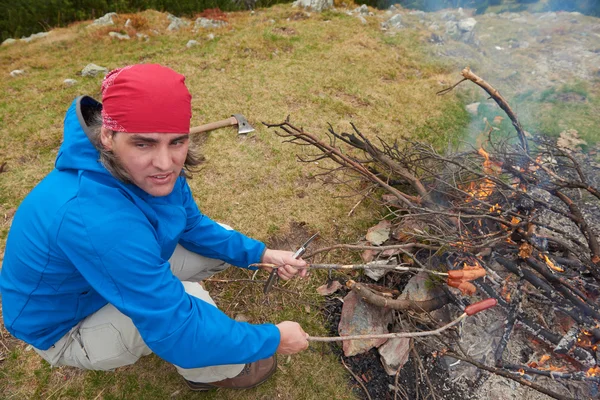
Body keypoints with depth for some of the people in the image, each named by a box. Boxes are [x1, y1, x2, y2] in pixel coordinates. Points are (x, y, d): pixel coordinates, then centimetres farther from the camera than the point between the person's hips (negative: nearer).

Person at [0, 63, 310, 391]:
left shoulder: (149, 171, -19)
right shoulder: (97, 219, -42)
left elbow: (193, 226, -2)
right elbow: (177, 335, -37)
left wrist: (260, 253, -12)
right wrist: (273, 339, -25)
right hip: (66, 328, -6)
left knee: (222, 243, 2)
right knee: (191, 302, -29)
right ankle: (213, 371, 4)